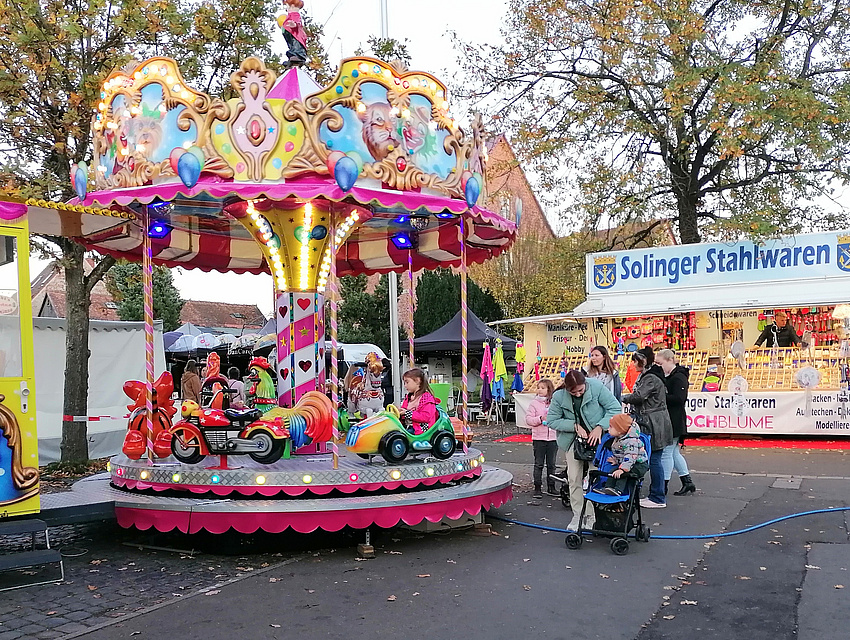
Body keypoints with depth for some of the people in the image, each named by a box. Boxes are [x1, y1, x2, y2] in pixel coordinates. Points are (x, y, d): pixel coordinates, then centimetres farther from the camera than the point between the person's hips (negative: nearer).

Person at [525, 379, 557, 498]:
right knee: (538, 464, 3)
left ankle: (551, 487, 20)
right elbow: (528, 419, -5)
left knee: (551, 464, 10)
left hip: (553, 438, 2)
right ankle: (537, 488, 10)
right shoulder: (534, 403, -1)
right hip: (539, 438, -2)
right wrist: (540, 419, -18)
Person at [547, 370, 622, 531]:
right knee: (574, 478, 1)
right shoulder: (559, 396, -13)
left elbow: (615, 408, -13)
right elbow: (552, 420, -6)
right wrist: (575, 426, -18)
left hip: (597, 437, -2)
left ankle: (591, 515, 11)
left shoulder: (597, 387, -19)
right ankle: (577, 515, 14)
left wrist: (600, 427, -22)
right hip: (574, 439, 2)